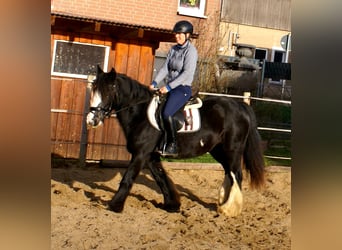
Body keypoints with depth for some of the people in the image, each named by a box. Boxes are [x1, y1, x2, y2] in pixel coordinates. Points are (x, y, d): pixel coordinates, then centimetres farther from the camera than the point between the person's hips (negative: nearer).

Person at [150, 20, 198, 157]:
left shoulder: (191, 50, -10)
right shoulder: (173, 49, 14)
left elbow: (187, 73, -18)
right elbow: (165, 68, 10)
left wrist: (169, 86, -22)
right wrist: (155, 82, -5)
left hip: (183, 89, -8)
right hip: (170, 88, 8)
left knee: (167, 113, -25)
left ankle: (173, 146, -16)